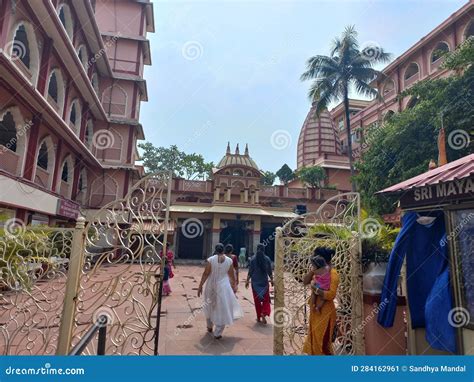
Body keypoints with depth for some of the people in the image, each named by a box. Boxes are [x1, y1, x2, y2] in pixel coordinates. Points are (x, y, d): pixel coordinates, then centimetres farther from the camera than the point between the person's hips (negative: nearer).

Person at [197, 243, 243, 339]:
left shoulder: (210, 259, -9)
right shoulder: (229, 260, -5)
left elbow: (205, 274, -10)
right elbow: (232, 276, 4)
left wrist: (200, 286, -3)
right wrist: (234, 286, 17)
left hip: (211, 286, 1)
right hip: (224, 287, -1)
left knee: (210, 306, 23)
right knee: (222, 309, 8)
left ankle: (209, 327, 38)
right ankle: (217, 333, 10)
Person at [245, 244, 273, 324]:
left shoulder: (253, 259, -6)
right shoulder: (267, 259, -4)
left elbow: (250, 272, -4)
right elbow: (270, 272, 0)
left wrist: (247, 281, 5)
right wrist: (272, 280, 14)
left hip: (255, 282, 0)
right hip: (264, 282, 0)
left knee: (257, 300, 11)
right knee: (266, 299, 10)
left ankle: (259, 317, 17)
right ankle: (264, 313, -13)